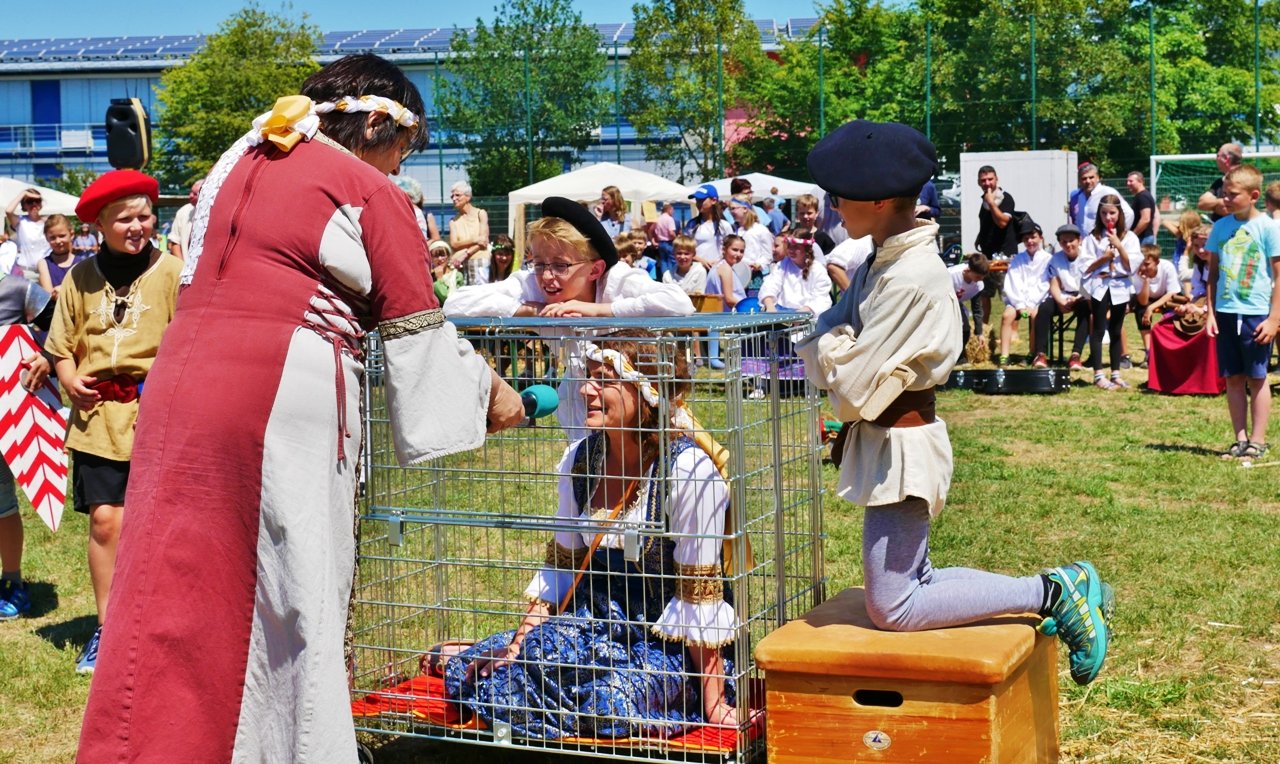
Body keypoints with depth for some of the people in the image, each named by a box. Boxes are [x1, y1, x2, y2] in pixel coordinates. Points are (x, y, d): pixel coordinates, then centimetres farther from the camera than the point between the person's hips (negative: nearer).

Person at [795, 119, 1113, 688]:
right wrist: (833, 347, -13)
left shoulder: (910, 278, -23)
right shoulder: (882, 262, 7)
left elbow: (855, 389, -22)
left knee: (892, 609, -5)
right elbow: (819, 352, 8)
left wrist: (834, 350, -4)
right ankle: (1056, 593, 21)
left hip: (902, 448, -10)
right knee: (910, 584, 18)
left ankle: (1052, 594, 0)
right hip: (883, 442, 10)